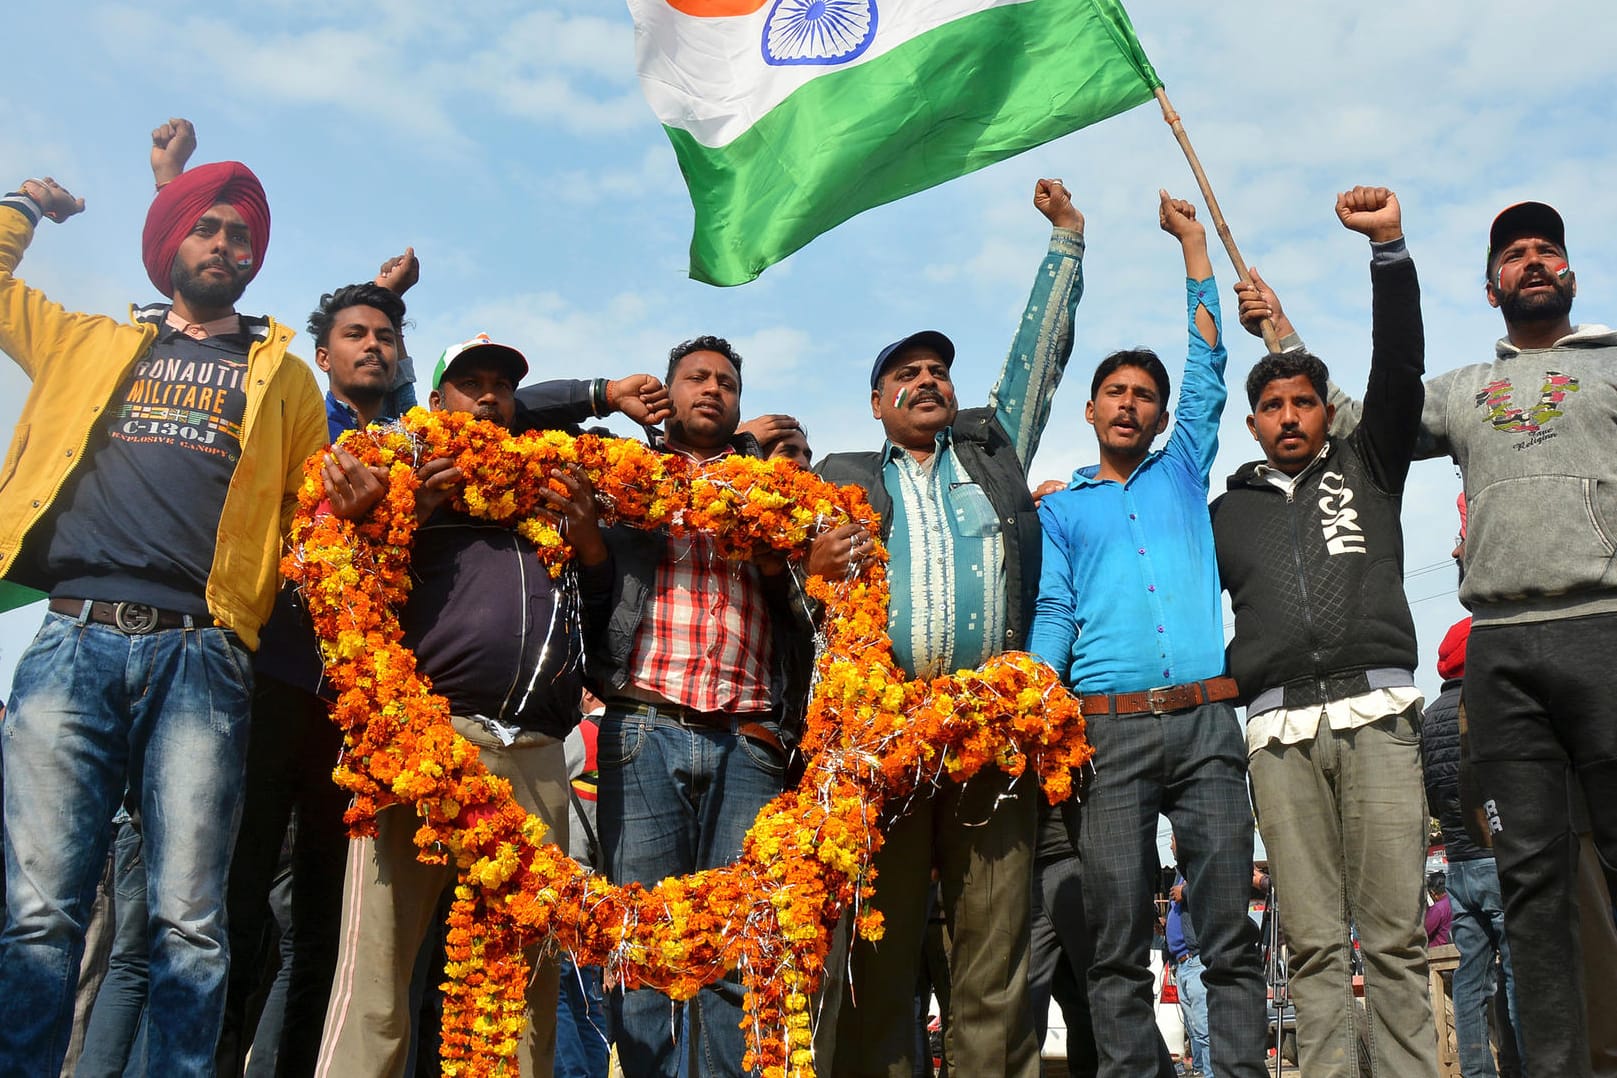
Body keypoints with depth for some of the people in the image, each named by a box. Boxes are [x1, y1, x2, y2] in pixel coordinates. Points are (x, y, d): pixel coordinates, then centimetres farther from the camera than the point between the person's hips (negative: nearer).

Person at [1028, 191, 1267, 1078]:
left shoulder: (1184, 474, 21)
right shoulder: (1060, 510, 18)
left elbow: (1208, 365, 20)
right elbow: (1052, 615, 7)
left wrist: (1192, 240, 24)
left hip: (1206, 721, 1)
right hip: (1108, 728, -1)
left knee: (1229, 936, -2)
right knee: (1118, 942, -3)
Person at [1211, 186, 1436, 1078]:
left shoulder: (1366, 467, 19)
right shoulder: (1226, 512, 22)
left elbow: (1399, 366, 7)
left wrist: (1389, 246, -2)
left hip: (1376, 712, -1)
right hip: (1280, 727, 1)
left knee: (1394, 933, -5)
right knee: (1314, 940, -1)